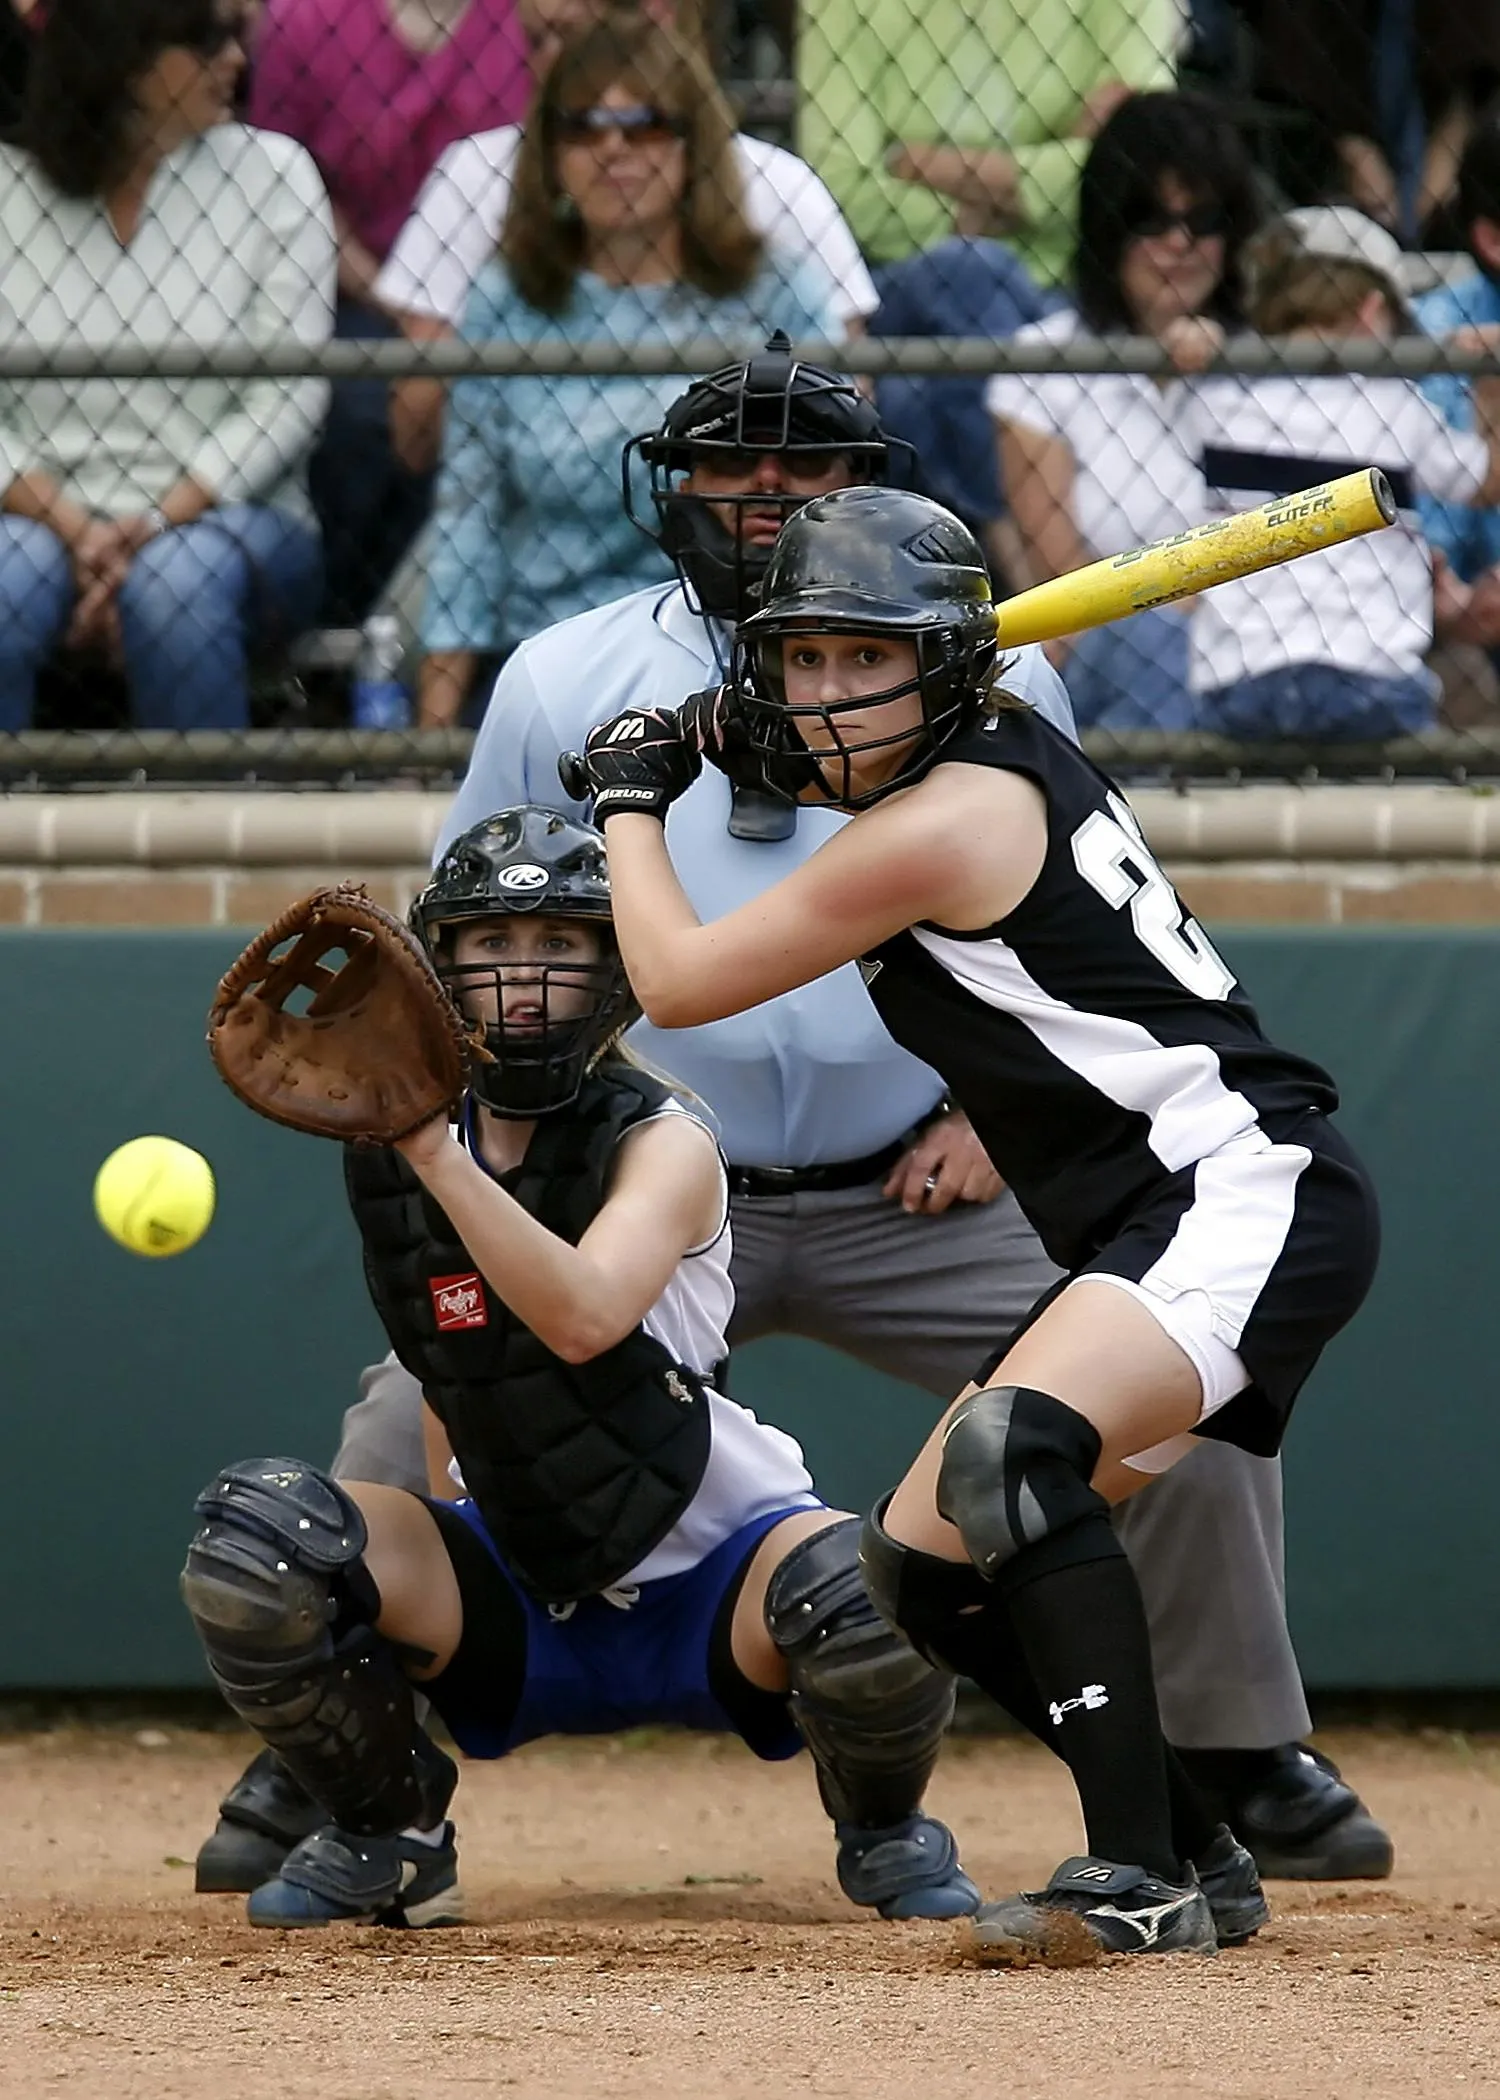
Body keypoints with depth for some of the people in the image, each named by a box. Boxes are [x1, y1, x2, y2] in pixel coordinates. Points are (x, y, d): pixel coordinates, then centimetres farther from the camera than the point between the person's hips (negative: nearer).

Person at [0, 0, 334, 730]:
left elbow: (286, 404, -3)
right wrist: (73, 531, -18)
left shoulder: (269, 173, 4)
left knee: (176, 579, -35)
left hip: (222, 516, 0)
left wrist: (152, 526, -15)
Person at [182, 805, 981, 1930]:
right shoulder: (397, 1151, 0)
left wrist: (437, 1154, -41)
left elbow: (584, 1317, -36)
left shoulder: (667, 1142, -15)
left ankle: (885, 1828, 1)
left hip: (711, 1584, -3)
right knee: (254, 1532, -23)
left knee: (860, 1596, -37)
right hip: (515, 1594, 4)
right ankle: (386, 1836, 3)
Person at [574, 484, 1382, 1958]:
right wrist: (737, 744, 22)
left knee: (1013, 1447, -34)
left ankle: (1138, 1877, -38)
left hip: (1252, 1192, -11)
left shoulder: (944, 825, -14)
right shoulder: (1002, 743, 13)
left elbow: (676, 982, -6)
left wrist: (634, 799, 10)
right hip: (1140, 1238, 11)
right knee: (920, 1561, 10)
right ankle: (1192, 1844, 17)